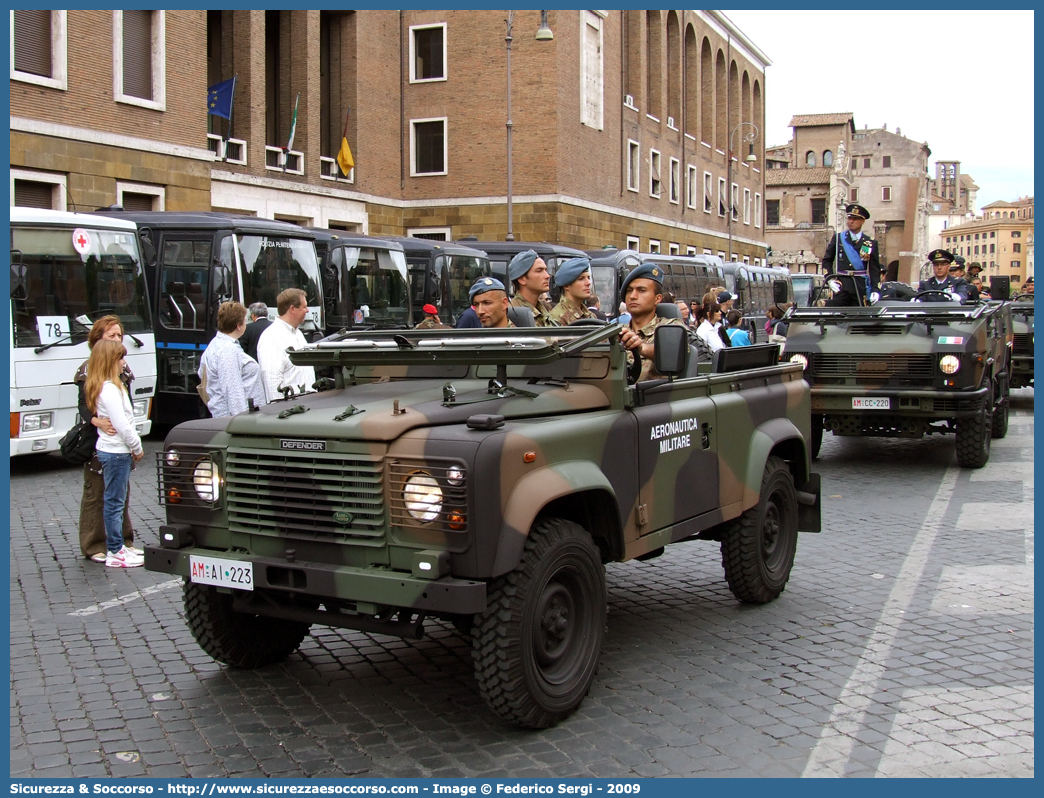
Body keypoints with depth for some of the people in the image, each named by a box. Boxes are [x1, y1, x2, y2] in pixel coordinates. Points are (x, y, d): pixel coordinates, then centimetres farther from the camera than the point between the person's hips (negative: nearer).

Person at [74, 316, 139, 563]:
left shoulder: (122, 367, 12)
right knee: (95, 493, 0)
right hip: (98, 440, -6)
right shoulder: (88, 369, -7)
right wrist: (98, 422, -33)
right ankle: (94, 546, 6)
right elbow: (83, 406, -12)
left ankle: (123, 541, 20)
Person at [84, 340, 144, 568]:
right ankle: (115, 553, 2)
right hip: (115, 452, -10)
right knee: (114, 502, -3)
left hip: (118, 451, 10)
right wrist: (137, 448, -9)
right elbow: (121, 425, -21)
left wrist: (134, 447, 11)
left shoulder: (114, 386, 12)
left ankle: (117, 547, 23)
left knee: (116, 502, 15)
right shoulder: (109, 389, -19)